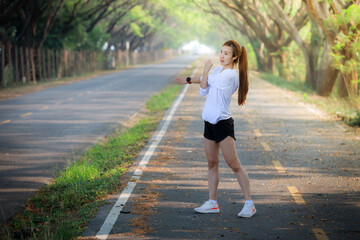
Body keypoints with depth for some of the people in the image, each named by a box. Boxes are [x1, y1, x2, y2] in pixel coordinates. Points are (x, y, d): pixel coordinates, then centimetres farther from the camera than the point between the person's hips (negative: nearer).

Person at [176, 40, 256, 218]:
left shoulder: (231, 74, -16)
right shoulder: (217, 70, 11)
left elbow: (206, 82, -6)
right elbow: (203, 90, 14)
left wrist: (206, 69, 10)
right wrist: (190, 80, 0)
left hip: (223, 123, -9)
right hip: (210, 122, 9)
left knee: (234, 165, -6)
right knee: (212, 163, 11)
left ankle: (249, 203, 1)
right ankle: (212, 203, 19)